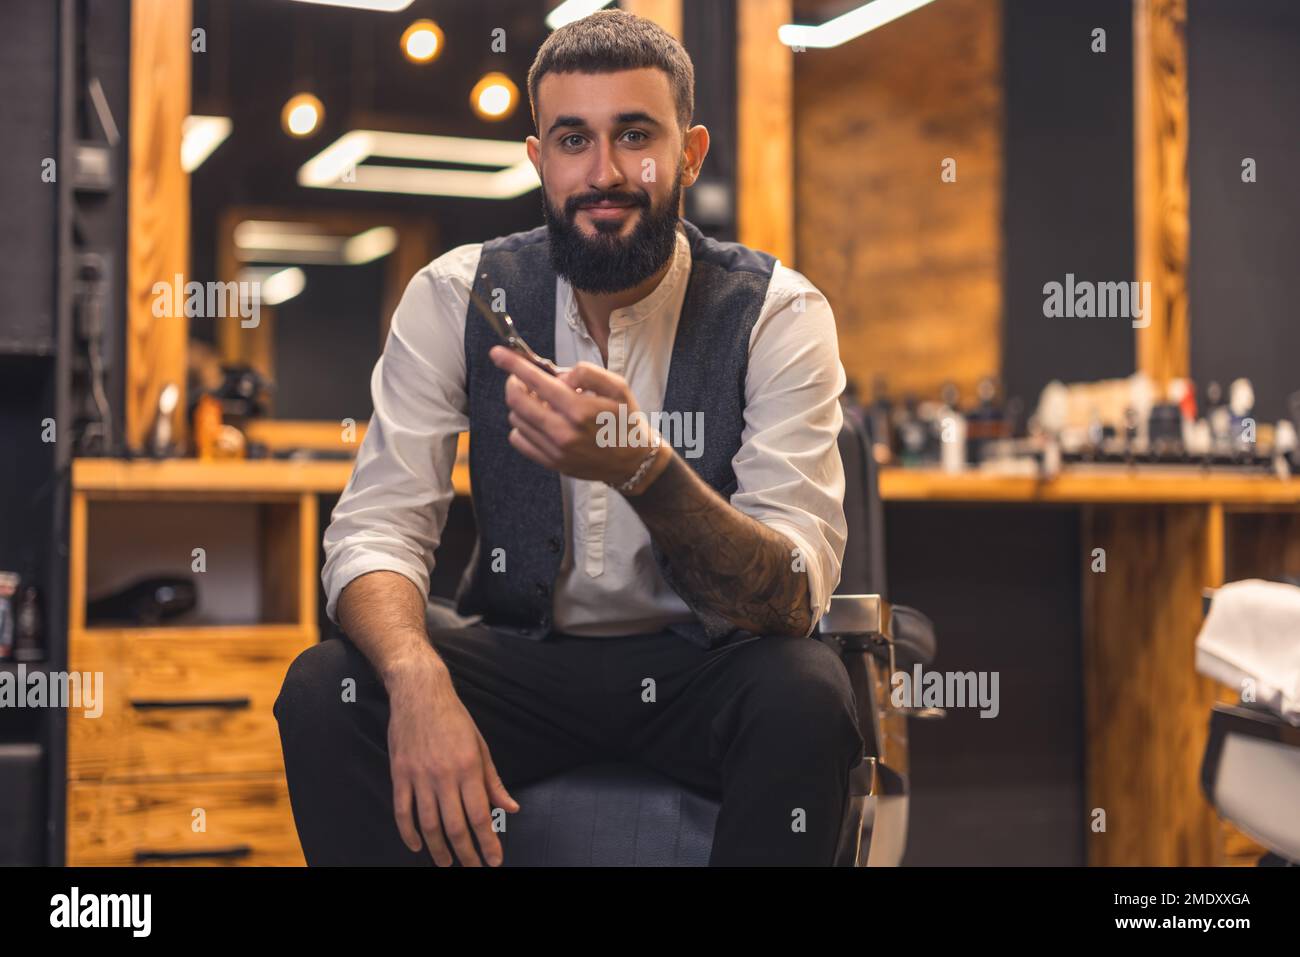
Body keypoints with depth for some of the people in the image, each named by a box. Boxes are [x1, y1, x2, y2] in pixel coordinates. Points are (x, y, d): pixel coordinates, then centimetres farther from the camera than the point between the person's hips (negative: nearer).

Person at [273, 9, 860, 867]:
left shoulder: (776, 313, -14)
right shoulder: (455, 297, -7)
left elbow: (795, 597, -23)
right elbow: (377, 528, -11)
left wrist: (641, 466, -42)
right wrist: (419, 685, -34)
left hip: (703, 669, -1)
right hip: (522, 659, 2)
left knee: (806, 691, -33)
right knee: (321, 690, -24)